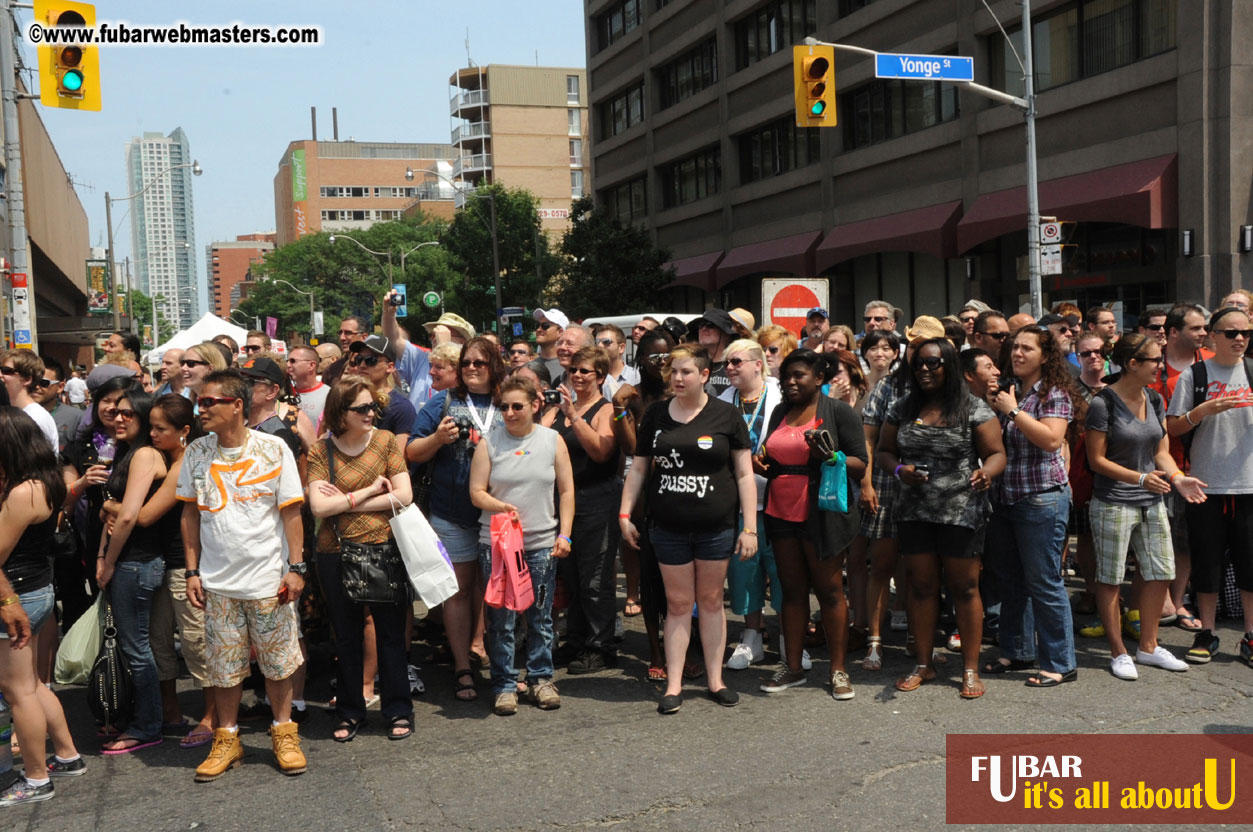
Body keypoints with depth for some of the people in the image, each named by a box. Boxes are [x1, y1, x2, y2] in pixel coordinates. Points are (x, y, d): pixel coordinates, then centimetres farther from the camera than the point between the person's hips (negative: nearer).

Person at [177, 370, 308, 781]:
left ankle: (283, 733, 24)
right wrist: (192, 571, 4)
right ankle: (226, 740, 25)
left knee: (277, 661, 7)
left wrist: (295, 567, -7)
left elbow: (291, 512, -4)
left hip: (268, 577, -2)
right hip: (217, 581, 2)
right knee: (223, 664, 9)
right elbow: (191, 514, 8)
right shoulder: (196, 453, 3)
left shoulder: (273, 450, -6)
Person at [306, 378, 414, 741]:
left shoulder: (385, 440, -1)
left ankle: (398, 710, 21)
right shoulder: (320, 452, -2)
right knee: (346, 637, 12)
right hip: (336, 553, 0)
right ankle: (349, 713, 26)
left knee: (391, 632, 8)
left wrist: (345, 501, -11)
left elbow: (404, 495, -9)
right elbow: (318, 507, -12)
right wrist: (369, 491, -12)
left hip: (383, 548, 0)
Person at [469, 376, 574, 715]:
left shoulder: (553, 440, 4)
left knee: (541, 617, 8)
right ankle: (504, 684, 15)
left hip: (542, 543, 1)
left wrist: (564, 534, -1)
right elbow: (476, 492, 0)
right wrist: (501, 506, -19)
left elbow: (566, 491, 6)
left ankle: (541, 679, 22)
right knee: (501, 619, 3)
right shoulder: (489, 442, 1)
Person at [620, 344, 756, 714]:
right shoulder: (656, 415, 7)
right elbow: (638, 468, 13)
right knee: (678, 604, 6)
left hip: (715, 527, -1)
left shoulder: (727, 416, 0)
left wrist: (749, 527, -5)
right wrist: (625, 513, 6)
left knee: (711, 600, 9)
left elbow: (744, 474, 0)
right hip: (668, 527, 1)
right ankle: (673, 685, 12)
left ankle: (715, 680, 21)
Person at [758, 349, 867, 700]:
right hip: (781, 512, 5)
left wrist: (830, 457, -24)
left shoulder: (838, 412, -3)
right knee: (792, 590, 9)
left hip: (822, 516, -5)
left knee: (830, 591, 1)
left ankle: (838, 670, 9)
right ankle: (792, 667, 16)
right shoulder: (780, 413, 15)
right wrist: (761, 465, 3)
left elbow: (860, 465, -7)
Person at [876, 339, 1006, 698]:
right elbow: (885, 451, 13)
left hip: (961, 513, -3)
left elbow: (996, 453, -4)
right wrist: (899, 470, -8)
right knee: (921, 586, 9)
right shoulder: (903, 409, 8)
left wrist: (985, 473, -26)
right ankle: (923, 664, 21)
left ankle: (970, 668, 14)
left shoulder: (974, 408, -3)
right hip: (914, 513, 3)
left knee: (965, 588, 3)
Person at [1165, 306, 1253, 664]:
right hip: (1206, 483, -1)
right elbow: (1173, 428, 0)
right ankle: (1206, 634, 18)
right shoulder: (1194, 375, 1)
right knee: (1206, 561, 6)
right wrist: (1203, 411, -17)